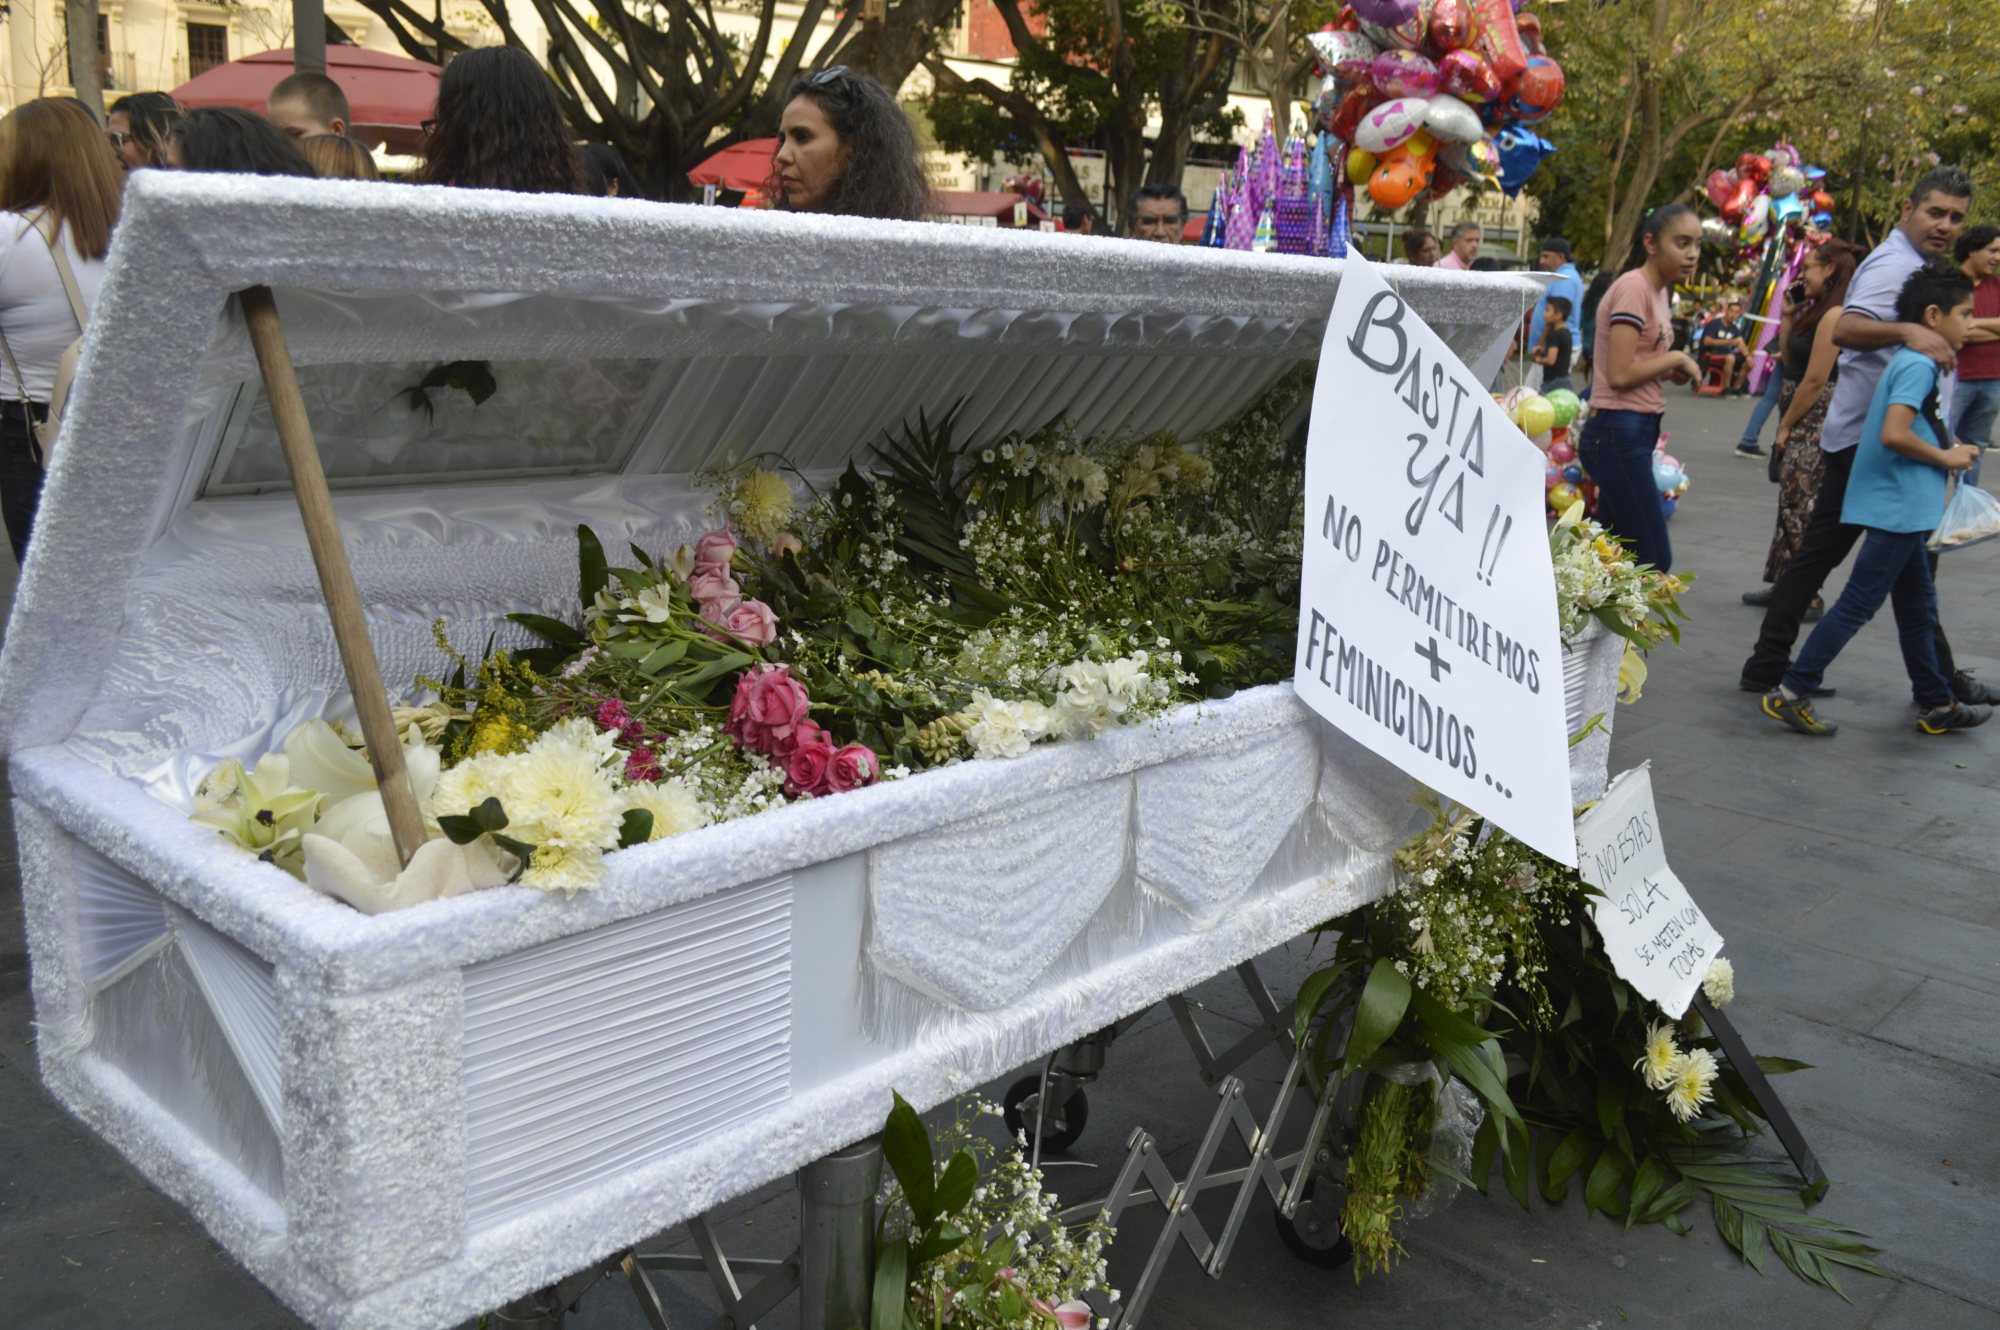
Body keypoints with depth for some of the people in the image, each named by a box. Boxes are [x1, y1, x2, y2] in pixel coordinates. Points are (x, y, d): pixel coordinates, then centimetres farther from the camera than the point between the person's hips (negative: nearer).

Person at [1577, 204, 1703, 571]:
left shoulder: (1657, 290, 15)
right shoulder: (1634, 287, -14)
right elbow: (1620, 374, -20)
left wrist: (1670, 370, 1)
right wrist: (1676, 358, -8)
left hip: (1637, 431, 10)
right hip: (1618, 431, -10)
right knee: (1654, 561, -9)